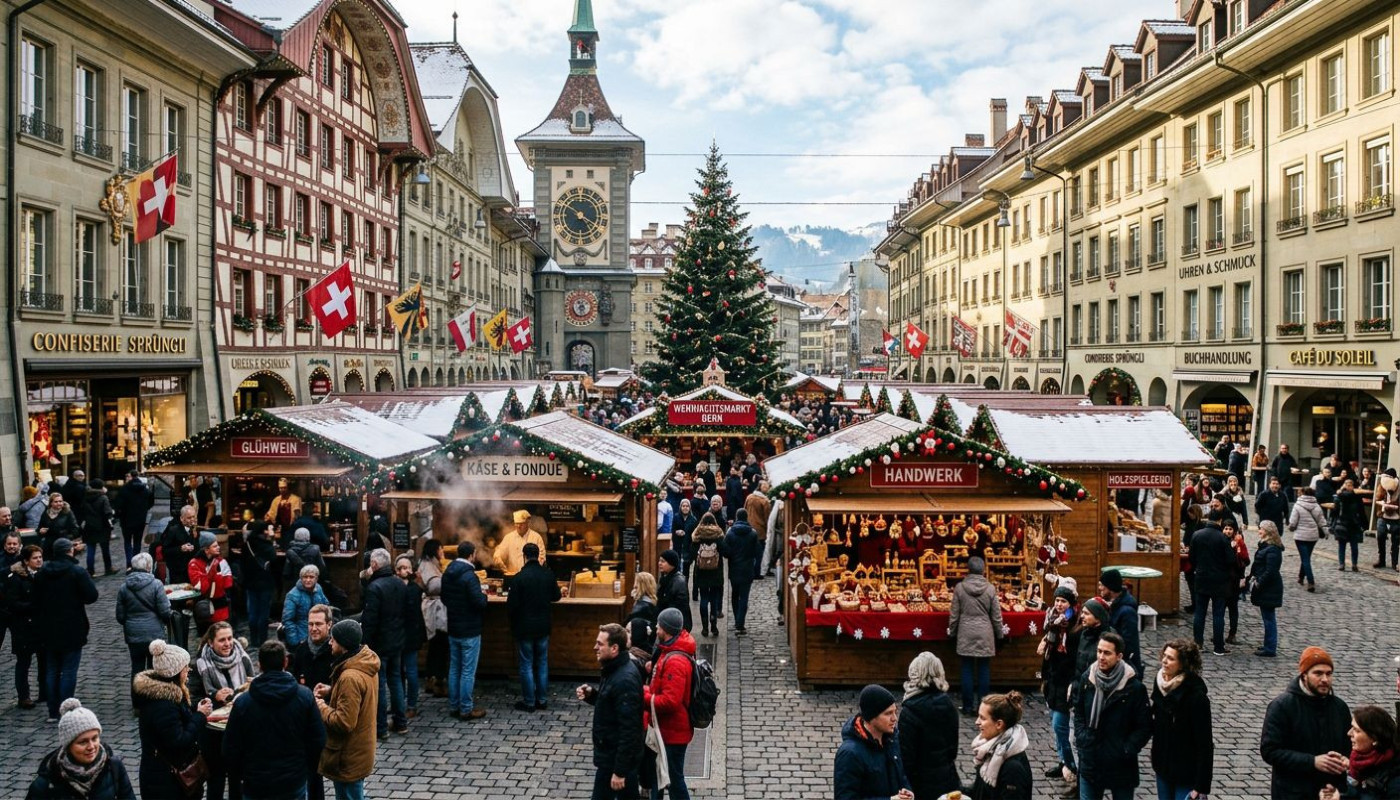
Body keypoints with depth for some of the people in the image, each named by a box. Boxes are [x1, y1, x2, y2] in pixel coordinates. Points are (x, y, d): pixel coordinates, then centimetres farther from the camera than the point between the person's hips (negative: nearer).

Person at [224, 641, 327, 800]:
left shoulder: (243, 702, -13)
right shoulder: (305, 696, -10)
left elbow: (231, 748, -6)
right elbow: (318, 740, -4)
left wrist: (235, 777, 11)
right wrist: (309, 769, 12)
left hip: (256, 786, -1)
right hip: (295, 783, 1)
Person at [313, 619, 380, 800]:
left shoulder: (350, 677, -29)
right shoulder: (366, 665, 0)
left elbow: (344, 722, -28)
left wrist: (321, 706, -14)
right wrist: (332, 691, 3)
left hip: (348, 758, -9)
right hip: (360, 750, 9)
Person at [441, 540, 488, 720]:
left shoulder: (447, 574, 5)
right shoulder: (469, 576, -20)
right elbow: (479, 602, -23)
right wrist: (484, 595, -3)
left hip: (453, 629, 8)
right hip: (469, 631, -8)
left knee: (454, 668, 15)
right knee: (468, 671, 0)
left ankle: (453, 706, 22)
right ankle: (466, 709, 5)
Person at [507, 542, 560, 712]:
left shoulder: (519, 577, -18)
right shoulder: (548, 575, -5)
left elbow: (511, 605, -15)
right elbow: (556, 596, 9)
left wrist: (512, 620, 5)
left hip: (524, 627, -4)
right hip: (543, 626, 4)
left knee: (526, 664, 6)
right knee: (542, 663, 14)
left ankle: (529, 702, 11)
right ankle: (542, 700, 19)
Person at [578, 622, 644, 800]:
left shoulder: (625, 680, -26)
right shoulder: (615, 669, 5)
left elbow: (629, 730, -27)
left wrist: (620, 770, -24)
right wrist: (591, 694, 0)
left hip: (616, 758, -10)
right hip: (612, 753, 10)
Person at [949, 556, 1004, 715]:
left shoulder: (960, 587, -5)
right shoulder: (990, 588, -5)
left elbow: (954, 614, 0)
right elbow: (996, 616, 0)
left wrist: (952, 633, 11)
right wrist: (999, 635, 12)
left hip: (965, 635, 0)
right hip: (985, 636, 0)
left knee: (967, 671, 4)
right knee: (984, 671, 7)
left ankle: (968, 708, 8)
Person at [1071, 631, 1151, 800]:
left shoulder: (1134, 687, -15)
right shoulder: (1086, 678, -4)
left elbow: (1145, 726, -8)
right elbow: (1078, 712, 10)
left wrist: (1127, 750, -14)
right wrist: (1081, 738, -1)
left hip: (1120, 765, -3)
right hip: (1090, 761, 3)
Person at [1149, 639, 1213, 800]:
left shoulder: (1196, 695, -21)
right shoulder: (1160, 683, -3)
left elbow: (1205, 743, -18)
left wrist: (1201, 786, -18)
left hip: (1187, 773, -6)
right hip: (1163, 767, 6)